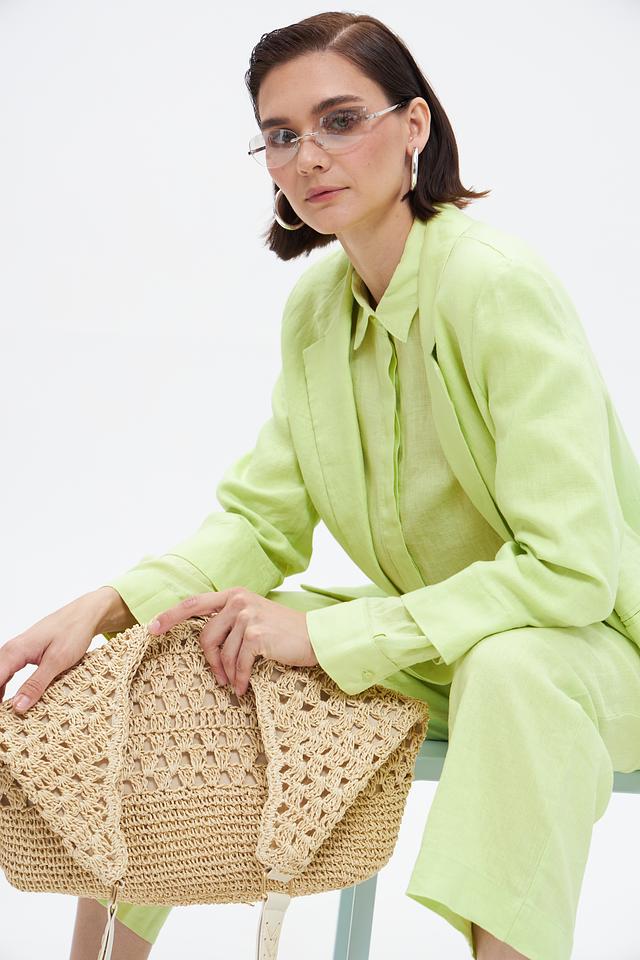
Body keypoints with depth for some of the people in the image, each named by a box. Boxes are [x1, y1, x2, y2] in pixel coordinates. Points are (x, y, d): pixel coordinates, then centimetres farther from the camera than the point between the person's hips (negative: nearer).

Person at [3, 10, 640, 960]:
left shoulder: (499, 285, -24)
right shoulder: (316, 305, -1)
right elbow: (262, 519, 0)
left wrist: (324, 633, -28)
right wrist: (103, 607, -17)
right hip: (430, 644, 7)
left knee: (514, 670, -40)